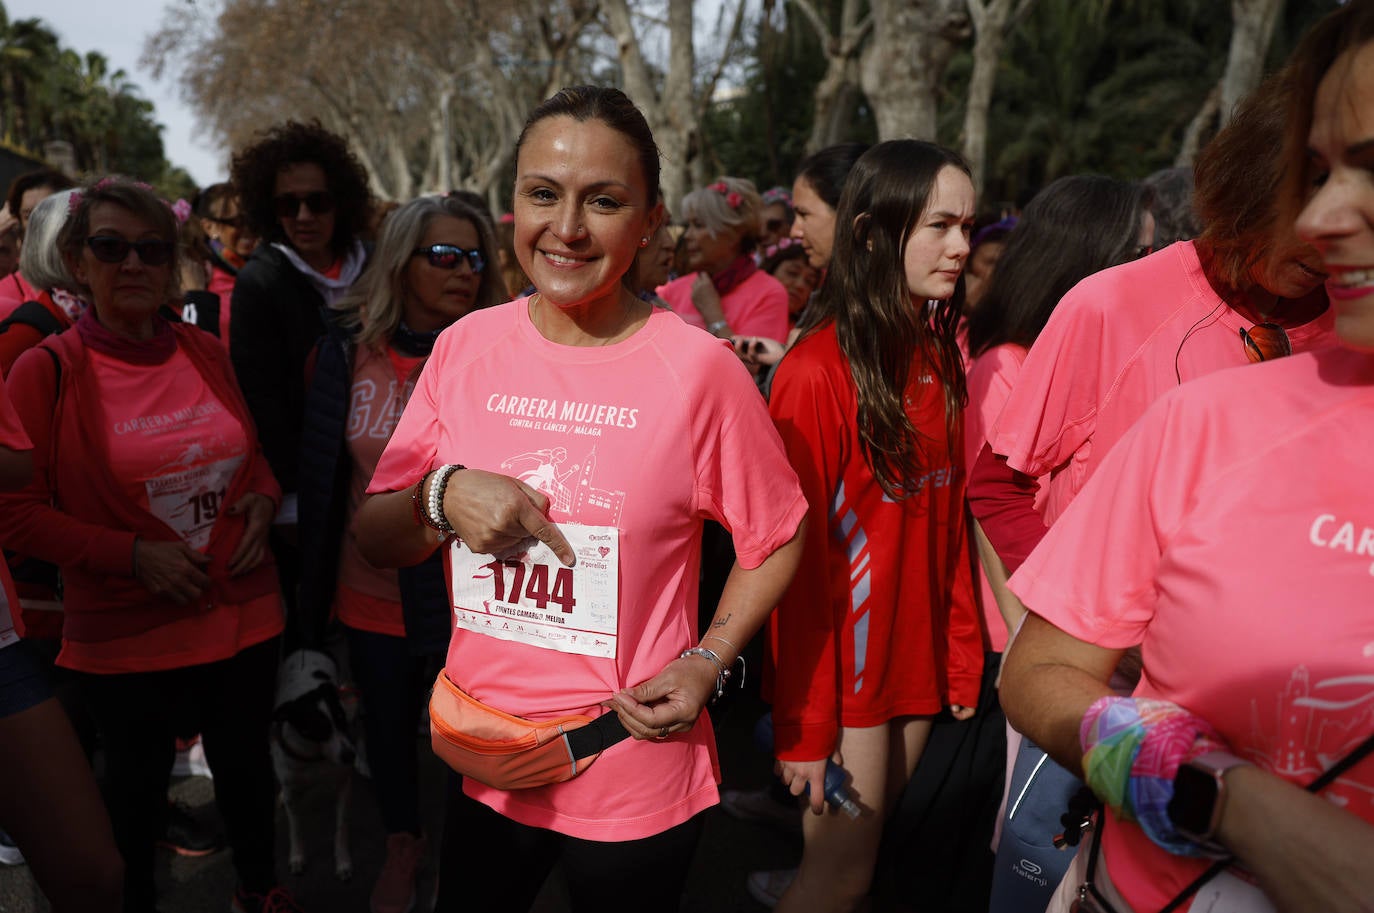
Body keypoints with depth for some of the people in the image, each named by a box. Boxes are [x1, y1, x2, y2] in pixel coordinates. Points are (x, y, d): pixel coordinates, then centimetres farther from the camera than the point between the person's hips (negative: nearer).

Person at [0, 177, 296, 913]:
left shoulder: (206, 353, 2)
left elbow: (259, 448, 16)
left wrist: (264, 495, -5)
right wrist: (132, 555, -17)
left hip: (241, 612, 3)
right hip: (124, 635, -3)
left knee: (246, 764, 19)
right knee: (138, 785, 16)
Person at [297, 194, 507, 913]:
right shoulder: (347, 351, -5)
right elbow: (323, 473, 5)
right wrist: (318, 583, 8)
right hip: (373, 591, 3)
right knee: (387, 725, 22)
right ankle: (402, 842, 48)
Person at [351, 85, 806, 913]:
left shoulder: (699, 369, -16)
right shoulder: (465, 347, -5)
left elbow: (775, 540, -3)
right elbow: (376, 539, 0)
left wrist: (708, 663, -15)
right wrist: (442, 496, -19)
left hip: (636, 778, -3)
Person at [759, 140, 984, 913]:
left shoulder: (940, 360, 6)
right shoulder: (817, 372, -16)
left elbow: (950, 518, 9)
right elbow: (796, 558, -15)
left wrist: (964, 658, 6)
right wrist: (805, 725, -14)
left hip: (918, 660, 6)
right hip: (844, 668, -6)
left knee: (870, 848, 16)